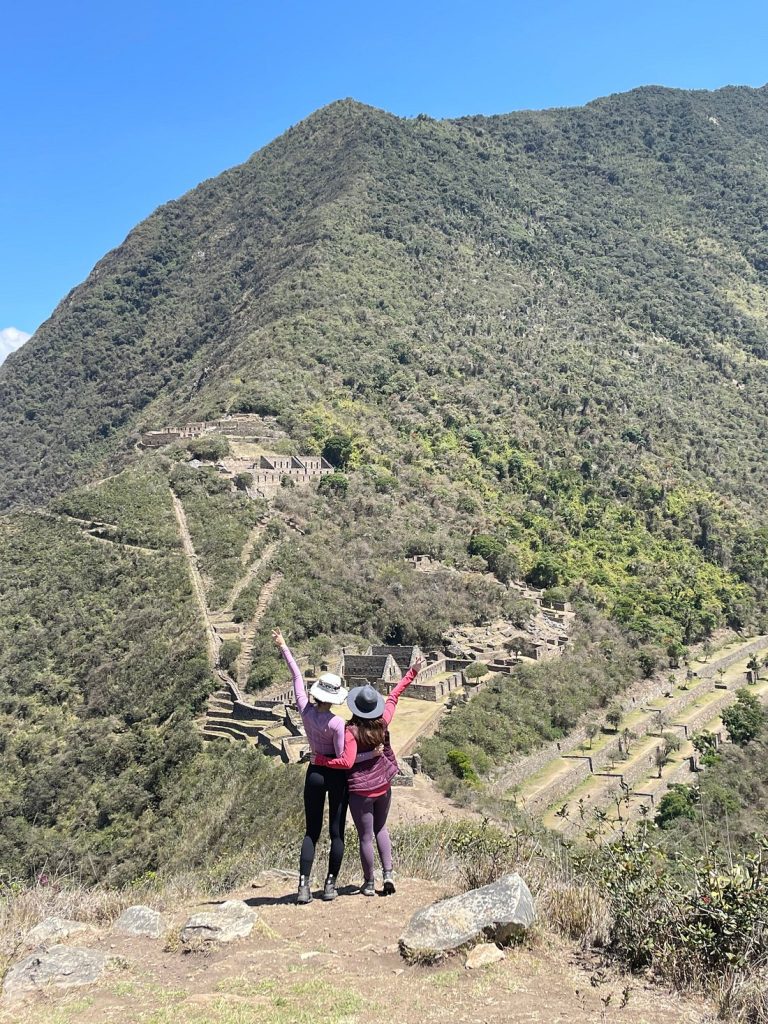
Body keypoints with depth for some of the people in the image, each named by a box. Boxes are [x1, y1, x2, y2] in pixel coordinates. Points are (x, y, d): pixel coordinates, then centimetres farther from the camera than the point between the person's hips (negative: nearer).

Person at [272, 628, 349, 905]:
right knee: (337, 832, 9)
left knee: (311, 832, 10)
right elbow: (343, 758, -18)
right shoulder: (337, 723, -20)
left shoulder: (305, 709, -9)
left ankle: (304, 886, 0)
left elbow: (297, 676, 0)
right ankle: (330, 885, 11)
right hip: (336, 775, -4)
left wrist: (284, 648, 9)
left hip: (314, 773, 4)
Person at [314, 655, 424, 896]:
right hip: (383, 786, 5)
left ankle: (369, 883, 18)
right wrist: (412, 673, 15)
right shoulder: (383, 722, -7)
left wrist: (320, 760, -18)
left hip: (360, 790, -5)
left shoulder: (351, 731, -20)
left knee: (366, 837, 7)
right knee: (381, 829, 23)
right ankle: (388, 874, 14)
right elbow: (394, 696, 5)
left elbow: (347, 762, -28)